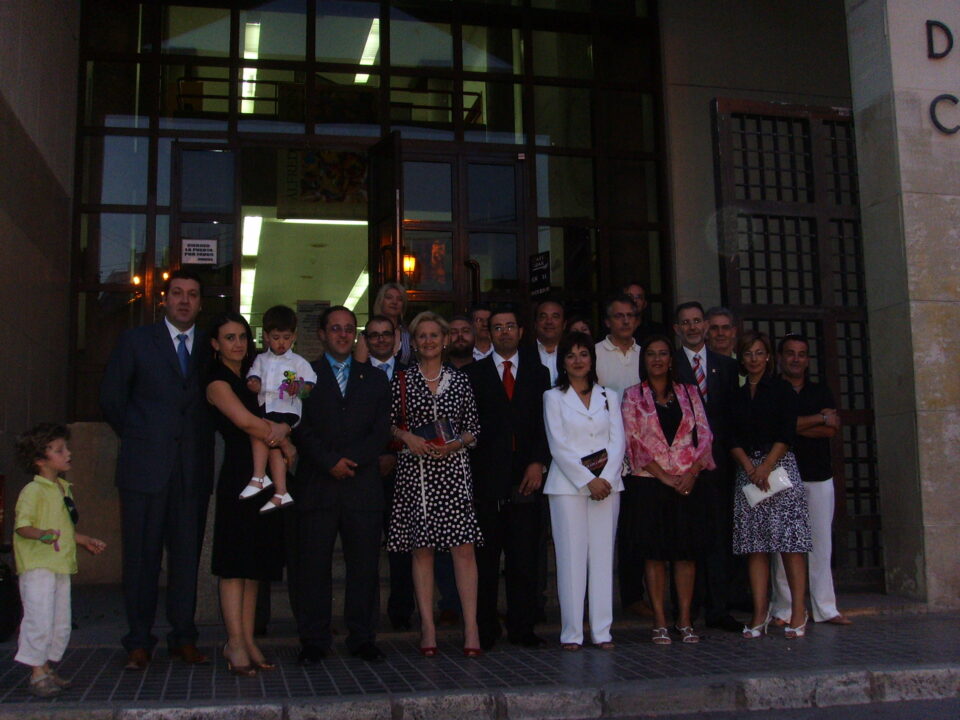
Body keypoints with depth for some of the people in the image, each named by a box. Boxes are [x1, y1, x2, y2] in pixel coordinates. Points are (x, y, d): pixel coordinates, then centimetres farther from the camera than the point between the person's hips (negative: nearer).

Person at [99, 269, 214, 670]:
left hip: (194, 469, 2)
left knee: (187, 555, 5)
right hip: (146, 467, -2)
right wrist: (138, 439, 6)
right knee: (141, 555, 2)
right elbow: (111, 399, 8)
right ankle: (139, 642, 11)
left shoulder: (210, 348, 11)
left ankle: (184, 638, 14)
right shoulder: (136, 341, 7)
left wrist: (201, 440, 3)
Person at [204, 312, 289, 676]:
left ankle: (247, 640, 12)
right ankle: (235, 642, 0)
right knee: (235, 562, -5)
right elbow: (245, 421, -15)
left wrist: (280, 428, -7)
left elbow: (272, 417, 15)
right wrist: (283, 438, -2)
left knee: (256, 562, 7)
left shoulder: (252, 377, 17)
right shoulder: (218, 382, -5)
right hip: (238, 478, -7)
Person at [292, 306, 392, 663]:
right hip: (317, 485, -1)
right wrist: (330, 462, -12)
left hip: (364, 485, 2)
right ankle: (313, 641, 9)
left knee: (364, 564, 2)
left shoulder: (375, 378, 16)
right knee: (312, 564, 0)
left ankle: (362, 638, 12)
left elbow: (381, 431, 6)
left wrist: (353, 459, -9)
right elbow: (300, 429, -1)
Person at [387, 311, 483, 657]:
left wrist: (454, 444, -7)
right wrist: (407, 437, -10)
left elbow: (474, 430, 11)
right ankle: (427, 626, 10)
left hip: (453, 469, 0)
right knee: (421, 548, 2)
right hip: (414, 470, 0)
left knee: (464, 547, -6)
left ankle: (471, 626, -2)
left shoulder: (459, 381, 10)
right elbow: (388, 424, 8)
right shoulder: (401, 381, 7)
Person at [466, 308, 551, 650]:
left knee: (525, 557, 1)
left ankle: (522, 628, 9)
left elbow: (545, 422, 8)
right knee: (486, 557, 0)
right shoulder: (474, 373, 10)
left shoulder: (538, 373, 15)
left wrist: (538, 463, -5)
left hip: (526, 476, 1)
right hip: (487, 477, -1)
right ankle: (486, 629, 9)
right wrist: (472, 471, -6)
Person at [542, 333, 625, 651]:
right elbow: (558, 446, -3)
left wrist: (606, 477, -9)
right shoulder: (553, 397, 6)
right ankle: (572, 632, 1)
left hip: (606, 484, 3)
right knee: (571, 556, -4)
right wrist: (587, 480, -11)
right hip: (568, 484, -2)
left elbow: (618, 442, 6)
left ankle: (602, 630, 6)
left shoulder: (609, 397, 15)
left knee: (603, 556, 2)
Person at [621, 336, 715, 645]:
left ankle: (685, 620, 10)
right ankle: (660, 622, 5)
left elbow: (705, 434, 6)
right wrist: (666, 477, -10)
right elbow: (634, 441, -3)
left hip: (689, 482, 2)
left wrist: (693, 472, -9)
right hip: (651, 481, -2)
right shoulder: (633, 396, 5)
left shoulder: (689, 393, 12)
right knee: (655, 552, 0)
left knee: (687, 550, 3)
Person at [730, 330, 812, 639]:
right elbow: (732, 439, 7)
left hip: (779, 465, -3)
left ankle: (798, 613, -4)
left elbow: (786, 434, -3)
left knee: (790, 542, -7)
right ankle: (760, 613, 2)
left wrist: (766, 466, -14)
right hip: (747, 470, 3)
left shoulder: (781, 389, 6)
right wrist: (749, 466, -9)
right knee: (754, 544, 0)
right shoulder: (737, 396, 15)